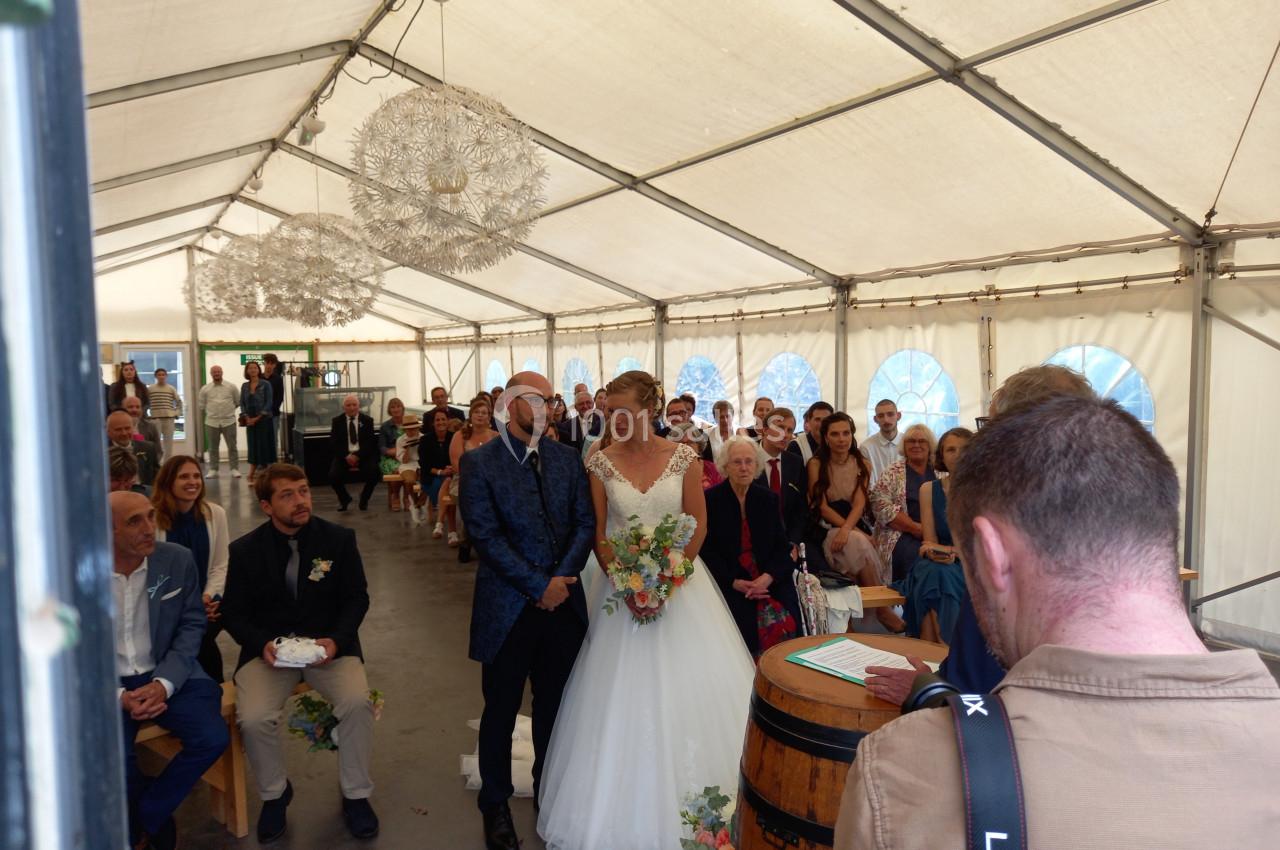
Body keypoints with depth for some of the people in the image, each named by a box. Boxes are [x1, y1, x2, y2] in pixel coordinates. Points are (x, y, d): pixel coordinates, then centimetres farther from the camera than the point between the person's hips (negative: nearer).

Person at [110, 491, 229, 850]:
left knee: (212, 738, -19)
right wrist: (118, 695, -17)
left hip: (167, 675, 2)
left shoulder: (178, 559, -6)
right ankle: (157, 818, 9)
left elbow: (191, 625, 0)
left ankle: (142, 821, 6)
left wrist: (164, 682, -15)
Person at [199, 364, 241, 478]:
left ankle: (235, 469, 6)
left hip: (229, 421, -1)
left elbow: (238, 402, 10)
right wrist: (212, 411, 12)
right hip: (211, 422, 1)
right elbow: (202, 406, 12)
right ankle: (213, 470, 14)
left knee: (232, 447, 0)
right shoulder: (205, 389, 5)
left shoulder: (231, 387, 3)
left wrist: (229, 409, 10)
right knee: (212, 448, 6)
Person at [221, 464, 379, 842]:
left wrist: (336, 640, -17)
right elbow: (234, 613, 3)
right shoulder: (245, 550, -1)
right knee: (253, 718, -25)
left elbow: (356, 598, 0)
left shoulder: (339, 538, -3)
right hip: (269, 648, 1)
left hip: (329, 644, 0)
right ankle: (274, 794, 9)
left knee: (358, 702, -27)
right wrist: (262, 644, -17)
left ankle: (355, 795, 0)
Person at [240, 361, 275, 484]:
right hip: (250, 420, 4)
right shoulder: (244, 386, 9)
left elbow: (269, 403, -8)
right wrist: (246, 417, -8)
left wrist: (258, 417, -13)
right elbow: (242, 403, 8)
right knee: (253, 446, 4)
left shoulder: (265, 384, -4)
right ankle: (252, 476, 6)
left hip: (264, 419, -3)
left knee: (264, 445, -1)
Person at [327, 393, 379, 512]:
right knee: (333, 476, -23)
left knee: (374, 474, -27)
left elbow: (370, 442, -2)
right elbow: (333, 443, 1)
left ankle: (364, 499, 5)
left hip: (363, 454, -1)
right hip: (344, 455, 1)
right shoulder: (337, 421, 6)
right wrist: (346, 456, -15)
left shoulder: (367, 420, 4)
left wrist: (358, 456, -16)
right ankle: (344, 498, 10)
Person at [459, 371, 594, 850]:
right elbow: (486, 536, -14)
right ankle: (495, 805, 31)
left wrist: (563, 578, -12)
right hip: (508, 608, -3)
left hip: (563, 602, 4)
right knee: (501, 711, 12)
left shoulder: (566, 457, 6)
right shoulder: (480, 462, -7)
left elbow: (585, 522, 3)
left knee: (555, 705, 15)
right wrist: (540, 585, -16)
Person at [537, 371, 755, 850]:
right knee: (624, 692, 5)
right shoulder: (602, 463, -3)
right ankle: (630, 807, 22)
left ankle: (692, 798, 24)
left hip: (680, 580, 0)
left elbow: (698, 527, -3)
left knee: (686, 690, 4)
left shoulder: (683, 458, -6)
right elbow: (598, 533, -1)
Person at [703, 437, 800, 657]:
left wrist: (768, 578, -12)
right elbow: (707, 550, -2)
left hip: (770, 581, 3)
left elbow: (782, 546, 7)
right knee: (747, 623, -27)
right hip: (729, 584, -3)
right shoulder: (710, 499, 1)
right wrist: (734, 582, -15)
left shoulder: (768, 498, 11)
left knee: (785, 625, -22)